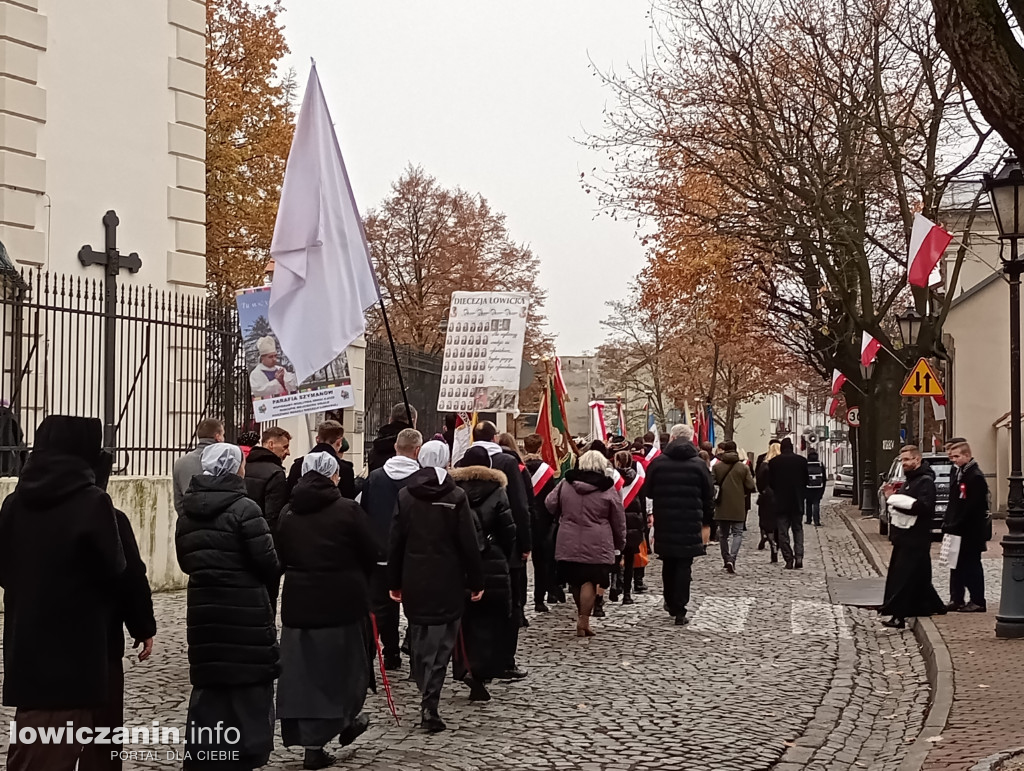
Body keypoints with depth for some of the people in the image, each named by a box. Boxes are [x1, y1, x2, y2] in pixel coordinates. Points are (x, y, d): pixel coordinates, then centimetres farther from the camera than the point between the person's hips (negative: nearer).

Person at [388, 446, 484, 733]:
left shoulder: (405, 495, 2)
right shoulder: (456, 496, -8)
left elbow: (395, 542, 5)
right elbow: (469, 543, -8)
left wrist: (394, 582, 12)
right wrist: (476, 581, 1)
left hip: (414, 583, 3)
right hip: (447, 584, -3)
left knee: (420, 643, 17)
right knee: (440, 645, 0)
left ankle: (427, 698, 26)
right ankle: (430, 704, -9)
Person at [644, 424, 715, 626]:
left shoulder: (657, 463, -2)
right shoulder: (699, 465, -3)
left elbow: (648, 491, 7)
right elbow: (709, 497, 2)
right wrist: (706, 523, 12)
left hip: (664, 523, 2)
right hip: (690, 524, -1)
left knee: (668, 563, 19)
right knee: (684, 566, 2)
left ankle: (670, 603, 30)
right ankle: (679, 612, -1)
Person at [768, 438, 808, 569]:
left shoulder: (774, 462, -6)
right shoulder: (801, 460, -2)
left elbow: (770, 483, 0)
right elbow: (806, 480, 3)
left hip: (781, 501, -2)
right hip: (797, 501, 2)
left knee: (782, 531, 4)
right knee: (798, 529, 12)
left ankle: (789, 559, -1)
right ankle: (799, 556, -4)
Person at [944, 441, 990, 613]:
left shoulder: (976, 477, -16)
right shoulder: (959, 474, 14)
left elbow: (971, 507, -21)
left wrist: (955, 526, -19)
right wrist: (948, 523, 9)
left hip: (971, 532, -9)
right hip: (957, 530, 9)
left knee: (972, 565, -3)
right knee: (957, 565, 12)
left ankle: (978, 602, 4)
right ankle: (956, 599, 18)